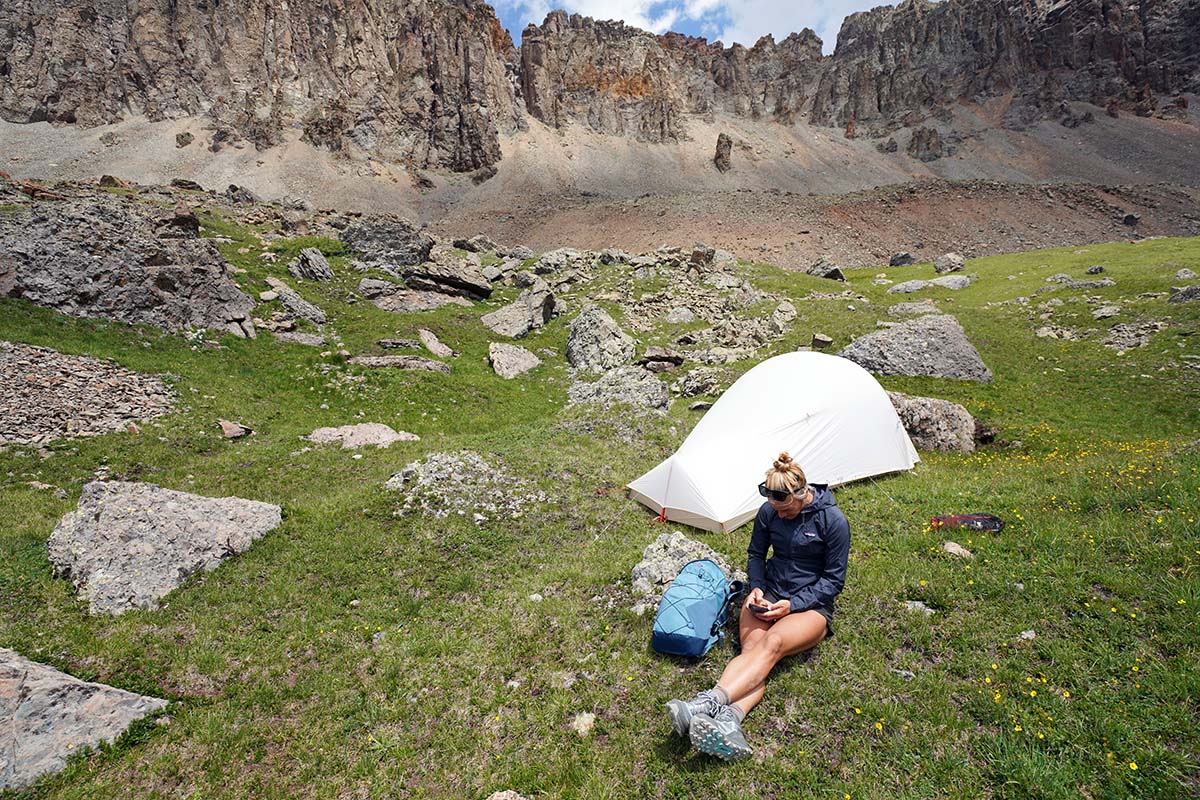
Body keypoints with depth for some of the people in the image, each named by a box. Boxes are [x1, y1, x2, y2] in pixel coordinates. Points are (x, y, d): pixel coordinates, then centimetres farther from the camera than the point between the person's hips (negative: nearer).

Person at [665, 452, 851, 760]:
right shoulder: (768, 512, -2)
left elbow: (834, 579, -8)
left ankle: (706, 703, -52)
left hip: (811, 605, -3)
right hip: (768, 595, 4)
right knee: (751, 647, -27)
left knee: (772, 643, -33)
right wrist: (757, 588, -7)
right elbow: (755, 554, 12)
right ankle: (729, 722, -51)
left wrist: (792, 605, -17)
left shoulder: (833, 520, -13)